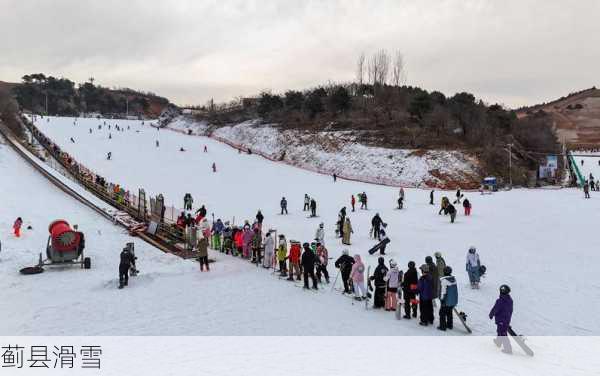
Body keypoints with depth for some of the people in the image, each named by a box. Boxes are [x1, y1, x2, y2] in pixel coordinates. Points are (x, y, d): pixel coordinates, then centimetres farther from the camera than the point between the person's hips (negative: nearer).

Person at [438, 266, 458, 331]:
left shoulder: (443, 280, -21)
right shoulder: (454, 278, 4)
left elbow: (443, 291, -20)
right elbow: (456, 289, 13)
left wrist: (442, 299, -11)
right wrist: (455, 299, 22)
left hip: (446, 301, -7)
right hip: (454, 300, 8)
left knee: (442, 313, 6)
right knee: (449, 312, 21)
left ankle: (443, 326, 10)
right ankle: (450, 325, 29)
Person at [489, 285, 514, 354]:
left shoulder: (500, 301, -28)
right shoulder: (510, 300, -4)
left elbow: (494, 309, -16)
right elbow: (511, 310, 8)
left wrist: (491, 315, 3)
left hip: (500, 320, -8)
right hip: (508, 319, 8)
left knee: (503, 334, 2)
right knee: (500, 331, 27)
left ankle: (508, 349, 5)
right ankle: (498, 342, 47)